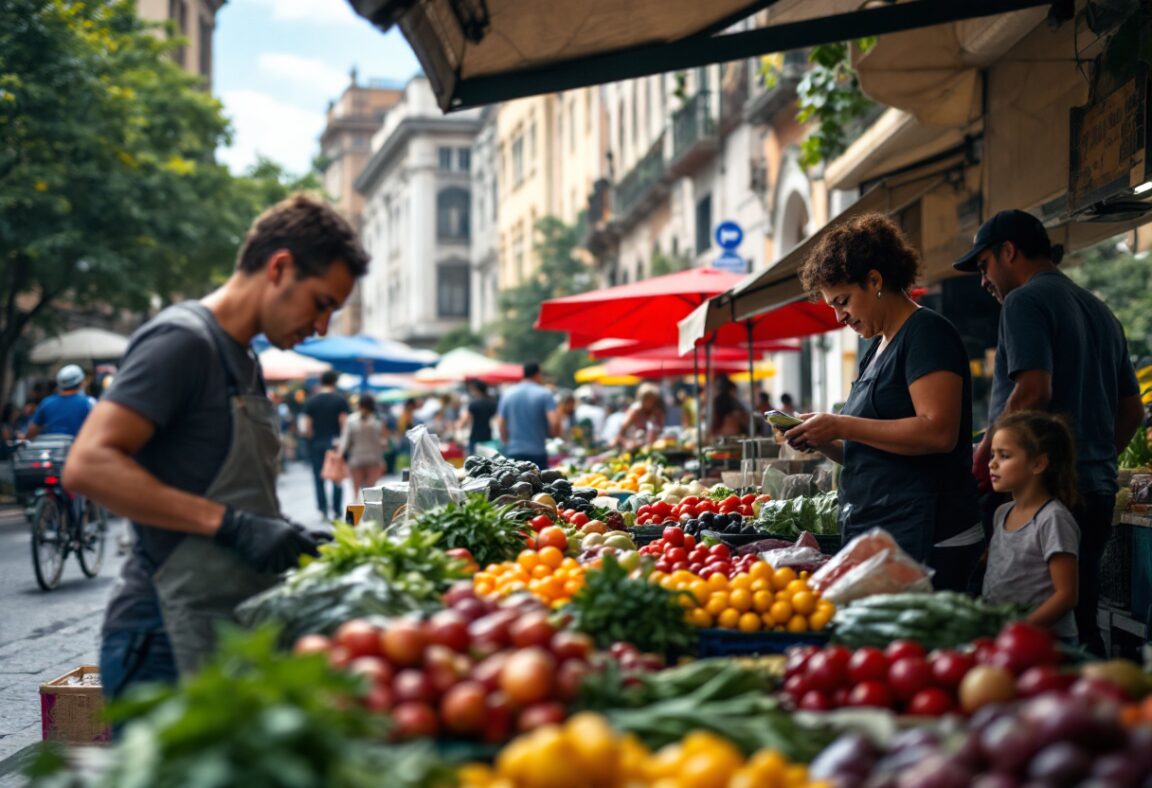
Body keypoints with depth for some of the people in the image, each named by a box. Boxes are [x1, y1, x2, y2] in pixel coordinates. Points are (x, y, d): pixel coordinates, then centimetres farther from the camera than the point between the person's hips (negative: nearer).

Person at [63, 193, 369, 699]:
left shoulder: (245, 362, 19)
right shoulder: (181, 340, -11)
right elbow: (87, 466, -21)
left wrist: (295, 543, 6)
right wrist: (233, 524, -23)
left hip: (235, 635, 9)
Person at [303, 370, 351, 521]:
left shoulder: (311, 401, 3)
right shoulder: (340, 399, -3)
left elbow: (307, 427, 0)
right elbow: (344, 422, -8)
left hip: (316, 444, 1)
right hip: (335, 442, -1)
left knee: (319, 479, 7)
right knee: (338, 479, 6)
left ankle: (323, 510, 3)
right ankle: (337, 511, 3)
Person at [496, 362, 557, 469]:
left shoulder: (507, 394, 7)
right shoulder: (544, 394, -3)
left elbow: (500, 424, 8)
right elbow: (554, 424, -12)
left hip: (513, 453, 3)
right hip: (537, 453, -3)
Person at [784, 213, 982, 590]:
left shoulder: (927, 332, -7)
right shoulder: (877, 349, 20)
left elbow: (938, 433, -20)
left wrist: (840, 425, -15)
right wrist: (820, 441, 6)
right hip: (875, 537, 9)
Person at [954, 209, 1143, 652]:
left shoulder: (1025, 301, -6)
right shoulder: (1100, 311, 21)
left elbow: (1033, 392, -19)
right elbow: (1132, 411, 22)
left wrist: (982, 459, -11)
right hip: (1097, 490, 9)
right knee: (1080, 621, 11)